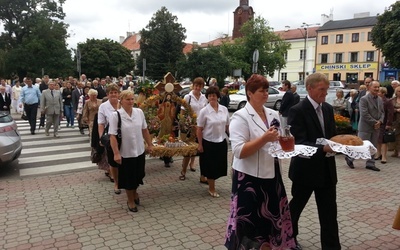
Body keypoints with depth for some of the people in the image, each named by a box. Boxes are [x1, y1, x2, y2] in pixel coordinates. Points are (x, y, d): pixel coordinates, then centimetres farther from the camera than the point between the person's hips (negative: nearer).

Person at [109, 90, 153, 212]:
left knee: (137, 175, 19)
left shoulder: (139, 112, -2)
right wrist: (116, 153, -20)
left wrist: (150, 144, 9)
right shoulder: (115, 115, -15)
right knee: (128, 177, 11)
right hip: (125, 152, -4)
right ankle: (131, 200, 32)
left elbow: (145, 130, 6)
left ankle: (135, 192, 48)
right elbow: (113, 136, -16)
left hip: (139, 151, 4)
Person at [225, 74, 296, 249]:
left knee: (270, 219, 16)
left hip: (271, 175, 7)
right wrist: (265, 138, -26)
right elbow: (239, 151, -20)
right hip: (249, 178, -6)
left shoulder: (273, 114, 9)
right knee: (249, 221, 4)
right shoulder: (241, 116, -12)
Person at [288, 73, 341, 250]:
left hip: (326, 169, 6)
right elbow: (299, 143, -22)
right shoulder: (297, 110, -16)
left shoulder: (328, 108, 7)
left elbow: (332, 135, 12)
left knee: (329, 212, 9)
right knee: (296, 206, 16)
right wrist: (323, 148, -34)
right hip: (305, 169, -5)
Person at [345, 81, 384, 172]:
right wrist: (374, 122, -16)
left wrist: (380, 121, -6)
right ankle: (349, 157, 17)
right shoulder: (364, 99, -12)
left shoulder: (380, 100, 11)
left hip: (376, 127, 7)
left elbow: (382, 112, 13)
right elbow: (364, 114, -18)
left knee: (373, 147, 11)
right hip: (365, 127, -7)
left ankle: (370, 164, 21)